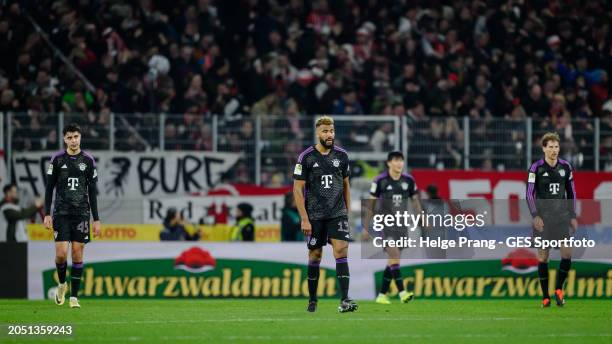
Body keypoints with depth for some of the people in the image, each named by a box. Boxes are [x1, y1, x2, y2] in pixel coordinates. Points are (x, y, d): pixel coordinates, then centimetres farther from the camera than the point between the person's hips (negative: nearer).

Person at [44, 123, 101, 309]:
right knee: (61, 253, -9)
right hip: (61, 213, -1)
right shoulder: (57, 159, 2)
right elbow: (49, 188, 5)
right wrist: (47, 214, -3)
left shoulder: (88, 160, 4)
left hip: (81, 213, 1)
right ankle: (62, 284, 20)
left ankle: (74, 296, 4)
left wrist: (96, 219, 4)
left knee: (77, 253, -2)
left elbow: (93, 192, 7)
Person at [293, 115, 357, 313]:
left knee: (341, 250, -13)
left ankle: (344, 301, -20)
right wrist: (304, 219, -10)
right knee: (315, 255, 7)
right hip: (314, 215, -1)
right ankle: (312, 300, 23)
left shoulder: (341, 155, 6)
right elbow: (298, 189, -5)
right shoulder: (306, 157, -5)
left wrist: (347, 213, 14)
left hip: (338, 213, 1)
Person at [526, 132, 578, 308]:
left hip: (562, 216, 3)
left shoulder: (565, 167, 6)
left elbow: (571, 192, 14)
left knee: (567, 254, -8)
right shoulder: (536, 168, -4)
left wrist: (573, 216, 9)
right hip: (543, 218, -2)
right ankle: (545, 296, 6)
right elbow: (529, 193, -3)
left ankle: (558, 289, 11)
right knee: (543, 256, -1)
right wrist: (535, 216, -13)